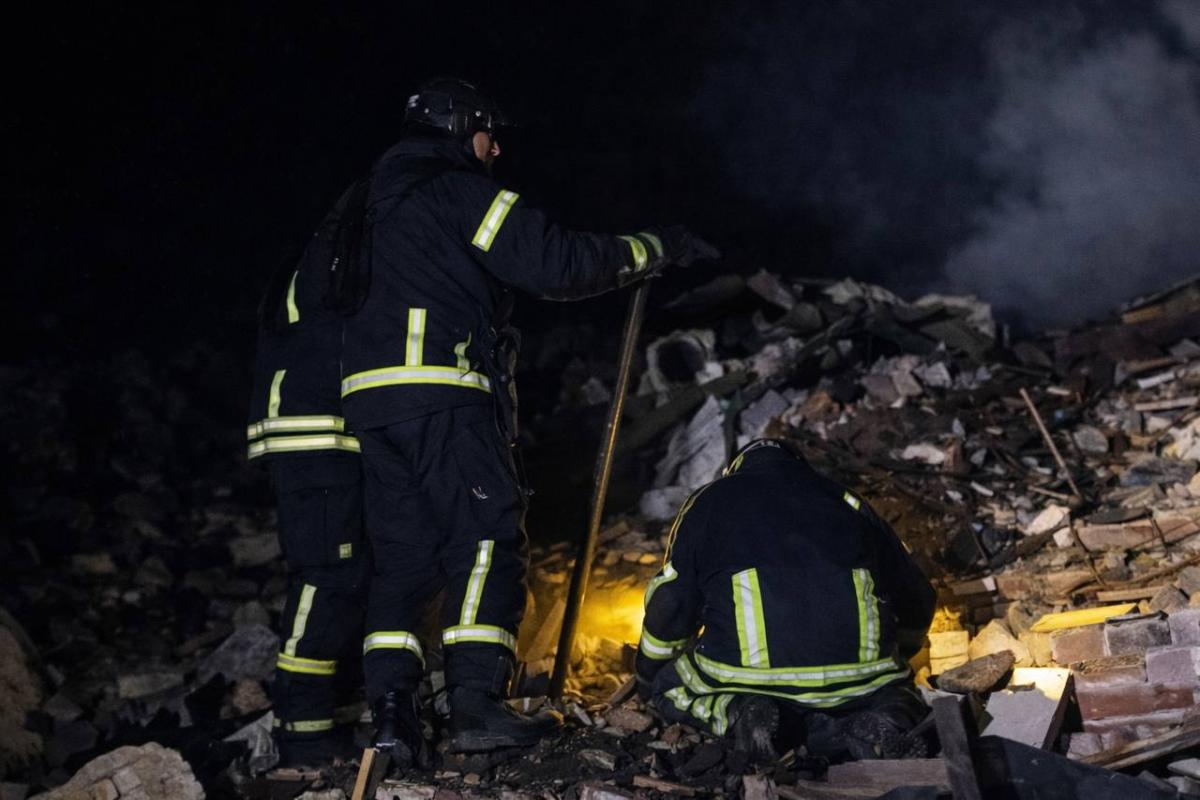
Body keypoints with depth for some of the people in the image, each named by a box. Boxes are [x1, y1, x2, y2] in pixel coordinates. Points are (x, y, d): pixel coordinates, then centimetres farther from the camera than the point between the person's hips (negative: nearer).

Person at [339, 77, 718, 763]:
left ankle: (391, 705, -1)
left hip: (371, 397, 8)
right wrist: (653, 249, -1)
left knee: (406, 550, 7)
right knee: (488, 536, -7)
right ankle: (477, 702, -14)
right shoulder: (460, 192, -1)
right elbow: (556, 263, -8)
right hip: (442, 392, -8)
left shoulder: (383, 206, 26)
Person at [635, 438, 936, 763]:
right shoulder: (846, 502, 24)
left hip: (752, 674, -1)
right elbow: (917, 603, 31)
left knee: (668, 684, 26)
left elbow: (669, 606, 13)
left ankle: (739, 712, -8)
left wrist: (648, 678, 32)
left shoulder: (708, 502, 18)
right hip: (858, 676, 2)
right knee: (899, 689, 32)